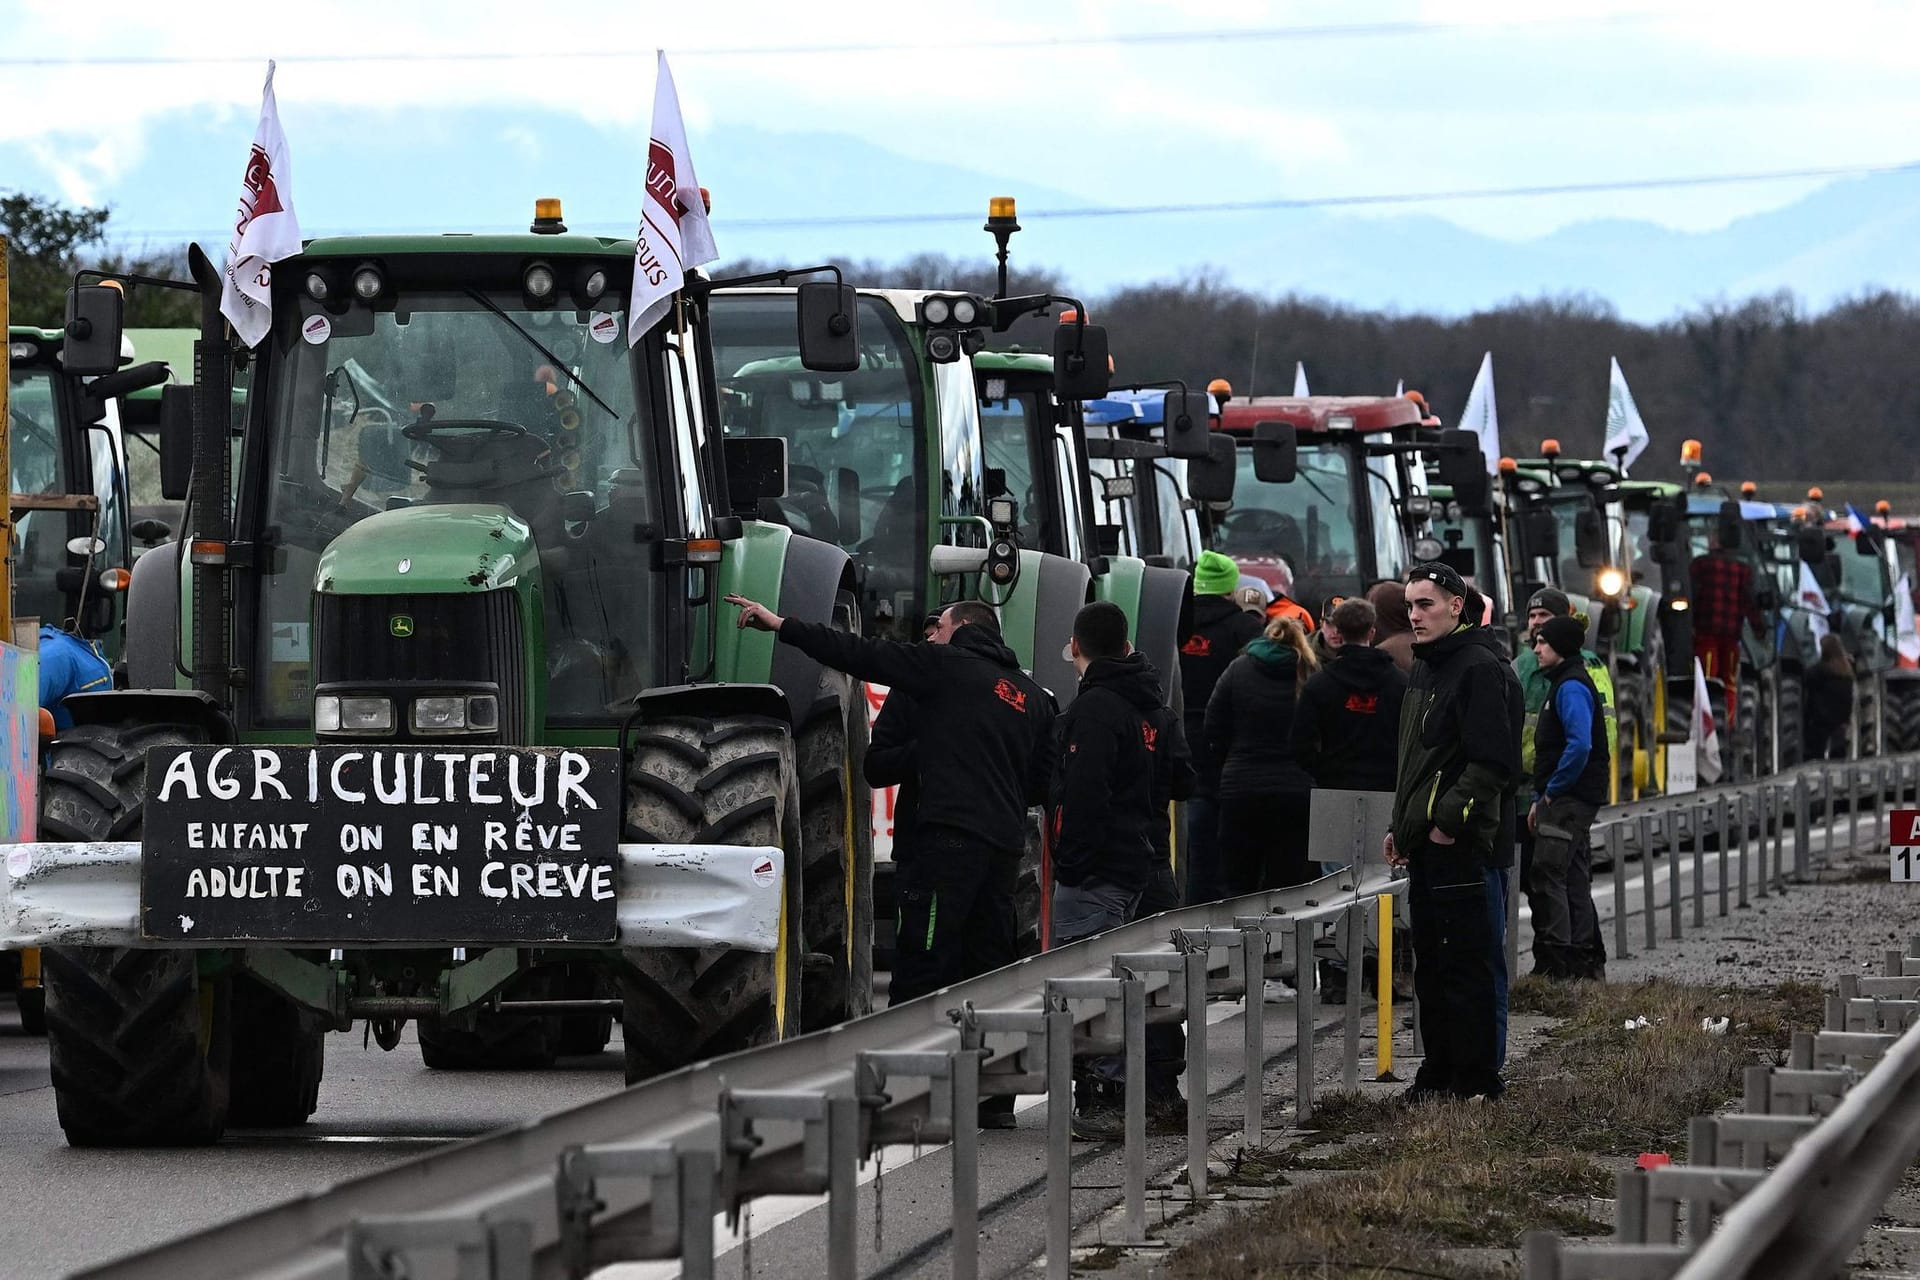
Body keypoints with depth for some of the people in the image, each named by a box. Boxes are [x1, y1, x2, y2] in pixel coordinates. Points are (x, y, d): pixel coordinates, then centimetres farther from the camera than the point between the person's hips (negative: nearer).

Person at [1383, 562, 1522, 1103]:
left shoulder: (1480, 669, -12)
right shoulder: (1425, 669, 19)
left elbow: (1493, 763, -20)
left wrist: (1450, 821, -21)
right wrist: (1402, 828, 20)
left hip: (1465, 847, -10)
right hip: (1426, 845, 10)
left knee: (1471, 965, -6)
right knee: (1431, 966, 13)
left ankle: (1476, 1079, -3)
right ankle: (1439, 1073, 20)